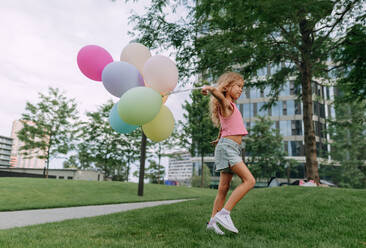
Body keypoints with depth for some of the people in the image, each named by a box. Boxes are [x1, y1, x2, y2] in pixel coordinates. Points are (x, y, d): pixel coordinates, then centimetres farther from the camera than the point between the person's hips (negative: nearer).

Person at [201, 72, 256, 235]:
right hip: (227, 146, -9)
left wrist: (219, 139, 50)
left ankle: (213, 221, 11)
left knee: (224, 188, 6)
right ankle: (223, 213, -18)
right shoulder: (226, 104, -5)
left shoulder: (231, 107, 23)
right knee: (249, 180, -18)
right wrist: (209, 88, -50)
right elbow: (218, 95, -30)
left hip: (233, 148, 9)